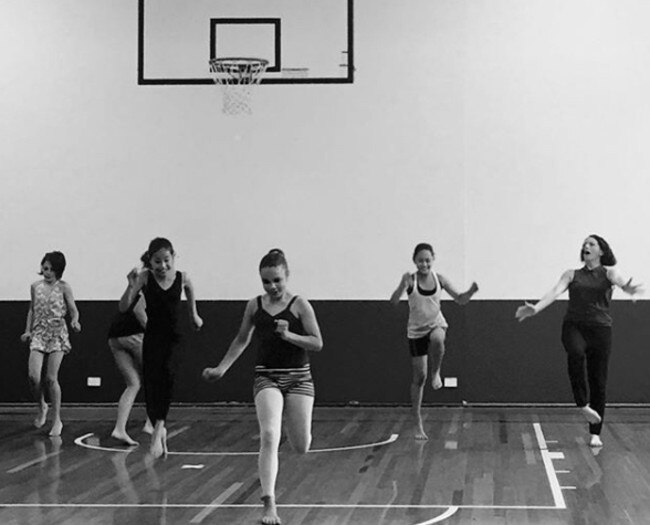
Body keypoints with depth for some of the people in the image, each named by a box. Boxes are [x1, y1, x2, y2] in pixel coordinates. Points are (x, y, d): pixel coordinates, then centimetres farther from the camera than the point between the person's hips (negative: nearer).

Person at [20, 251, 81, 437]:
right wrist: (28, 330, 9)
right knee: (34, 376, -12)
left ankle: (57, 420, 6)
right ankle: (41, 406, 18)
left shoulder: (63, 287, -2)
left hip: (57, 335, -3)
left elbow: (73, 310, -1)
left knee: (51, 378, -7)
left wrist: (74, 321, -22)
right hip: (39, 335, 3)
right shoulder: (35, 287, 7)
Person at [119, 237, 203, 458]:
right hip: (152, 338, 0)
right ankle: (159, 431, 13)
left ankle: (159, 427, -25)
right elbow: (123, 307, -13)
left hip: (174, 336, 0)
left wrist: (194, 315, 28)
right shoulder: (145, 278, -8)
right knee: (151, 383, -3)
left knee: (167, 373, -25)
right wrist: (131, 286, -29)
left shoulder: (182, 278, -3)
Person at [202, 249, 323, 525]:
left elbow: (317, 343, -7)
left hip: (298, 377, -1)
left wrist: (288, 335, -20)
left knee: (301, 448, 5)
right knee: (269, 437, -21)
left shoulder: (299, 305, -5)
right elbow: (241, 340, 17)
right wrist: (222, 368, 10)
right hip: (267, 377, 1)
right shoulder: (254, 306, 3)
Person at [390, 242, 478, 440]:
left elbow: (460, 299, 0)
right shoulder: (411, 280, -13)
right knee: (419, 377, -1)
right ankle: (417, 424, 10)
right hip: (416, 331, -1)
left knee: (437, 339, -38)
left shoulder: (439, 279, -5)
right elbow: (394, 301, -26)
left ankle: (436, 373, -9)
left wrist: (471, 291, -21)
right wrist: (402, 286, -45)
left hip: (436, 324, 1)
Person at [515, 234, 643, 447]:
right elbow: (555, 291, -3)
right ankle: (583, 404, -25)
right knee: (576, 353, -35)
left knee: (598, 381, 1)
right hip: (574, 326, 0)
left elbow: (620, 281, -13)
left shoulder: (607, 272, 9)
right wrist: (536, 308, -22)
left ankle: (595, 433, 11)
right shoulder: (572, 274, 12)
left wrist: (628, 288, -39)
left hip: (600, 328, 0)